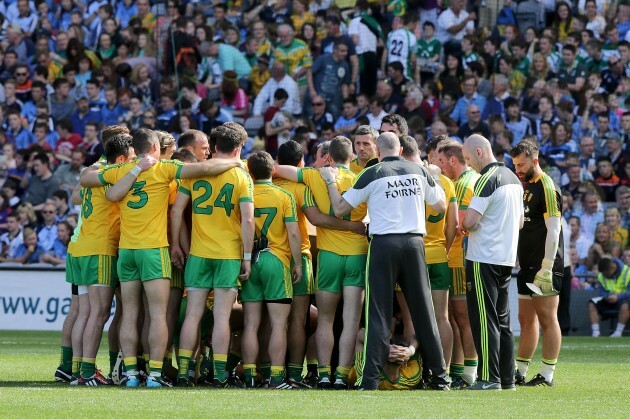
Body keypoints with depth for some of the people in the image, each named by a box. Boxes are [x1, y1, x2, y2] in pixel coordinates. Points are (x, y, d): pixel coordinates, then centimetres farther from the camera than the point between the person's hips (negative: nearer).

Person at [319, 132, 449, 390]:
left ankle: (371, 378, -7)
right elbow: (440, 206, 17)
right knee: (423, 310, 8)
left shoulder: (372, 174, -2)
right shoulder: (419, 171, 7)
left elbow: (340, 209, 2)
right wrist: (435, 180, 34)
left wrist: (330, 181, 17)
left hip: (384, 243, -3)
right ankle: (439, 376, 9)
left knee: (379, 313, -1)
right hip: (414, 242, 3)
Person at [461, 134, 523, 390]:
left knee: (484, 321, -5)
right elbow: (519, 222, 21)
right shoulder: (513, 179, 13)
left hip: (484, 260, -9)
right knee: (502, 320, 12)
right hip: (507, 258, 9)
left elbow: (470, 221, -20)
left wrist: (464, 225, 1)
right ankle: (507, 377, 13)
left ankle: (489, 378, -6)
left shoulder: (487, 179, -15)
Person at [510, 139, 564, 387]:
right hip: (527, 265, 9)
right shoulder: (526, 186, 17)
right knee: (526, 319, 12)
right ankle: (519, 373, 16)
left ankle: (547, 375, -4)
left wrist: (546, 269, -19)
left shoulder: (546, 187, -10)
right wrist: (518, 262, 16)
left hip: (543, 266, -9)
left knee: (547, 319, -6)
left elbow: (553, 230, -16)